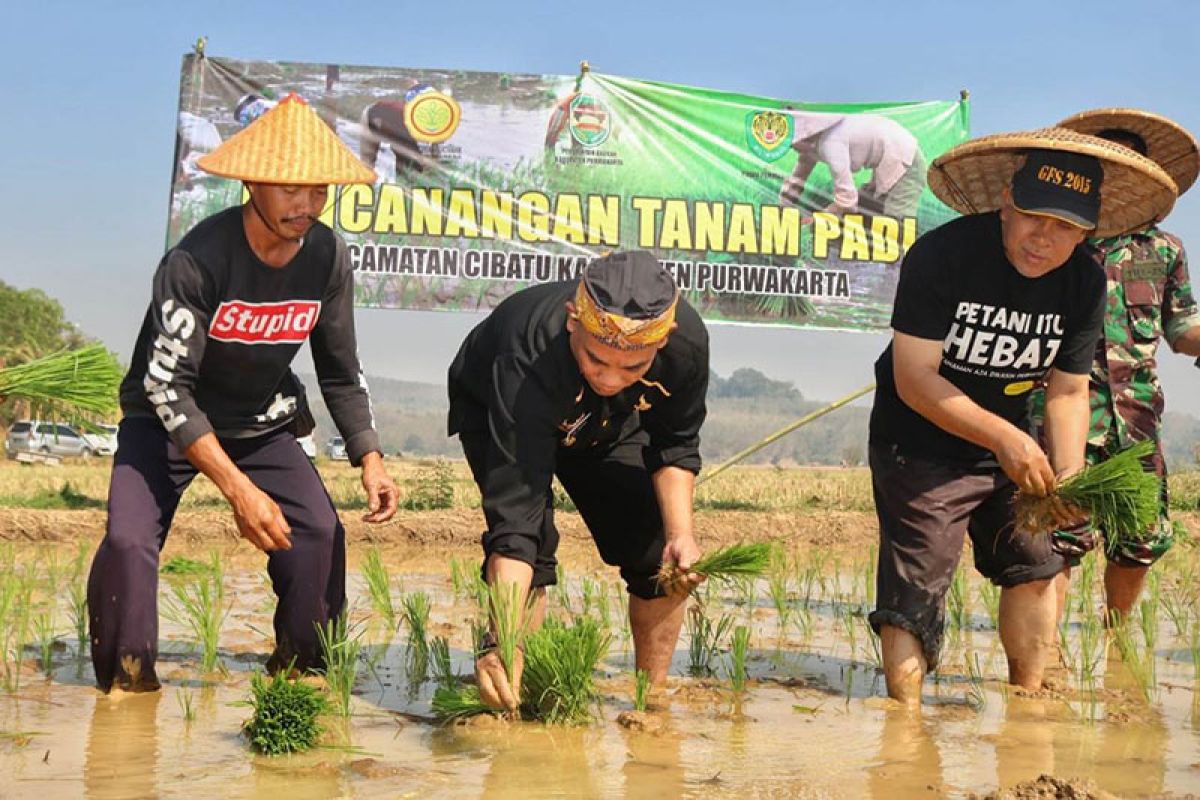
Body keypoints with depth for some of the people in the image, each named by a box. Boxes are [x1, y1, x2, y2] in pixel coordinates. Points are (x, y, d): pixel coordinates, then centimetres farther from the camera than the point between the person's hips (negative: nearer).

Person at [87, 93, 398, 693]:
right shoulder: (196, 260, -28)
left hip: (263, 425, 4)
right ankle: (126, 678, -4)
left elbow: (341, 374, 2)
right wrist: (237, 488, -37)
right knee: (129, 538, -23)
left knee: (320, 532, -15)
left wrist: (370, 458, -10)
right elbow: (167, 386, -30)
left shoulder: (328, 258, -12)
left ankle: (298, 672, 2)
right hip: (166, 422, -4)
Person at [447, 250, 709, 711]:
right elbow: (514, 516, -50)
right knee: (533, 541, -25)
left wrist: (681, 532, -26)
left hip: (607, 423, 4)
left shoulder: (687, 341, -35)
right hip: (491, 409, -3)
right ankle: (518, 699, -12)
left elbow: (675, 444, -13)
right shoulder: (529, 361, -47)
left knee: (660, 552, -6)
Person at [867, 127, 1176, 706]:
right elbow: (914, 379, -27)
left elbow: (1068, 390, -4)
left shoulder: (1085, 283, -8)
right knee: (915, 590, -9)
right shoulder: (941, 255, -24)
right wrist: (1004, 437, -37)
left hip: (1009, 447, 5)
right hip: (920, 448, -5)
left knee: (1035, 565, 7)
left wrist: (1068, 473, -22)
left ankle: (1027, 703, 23)